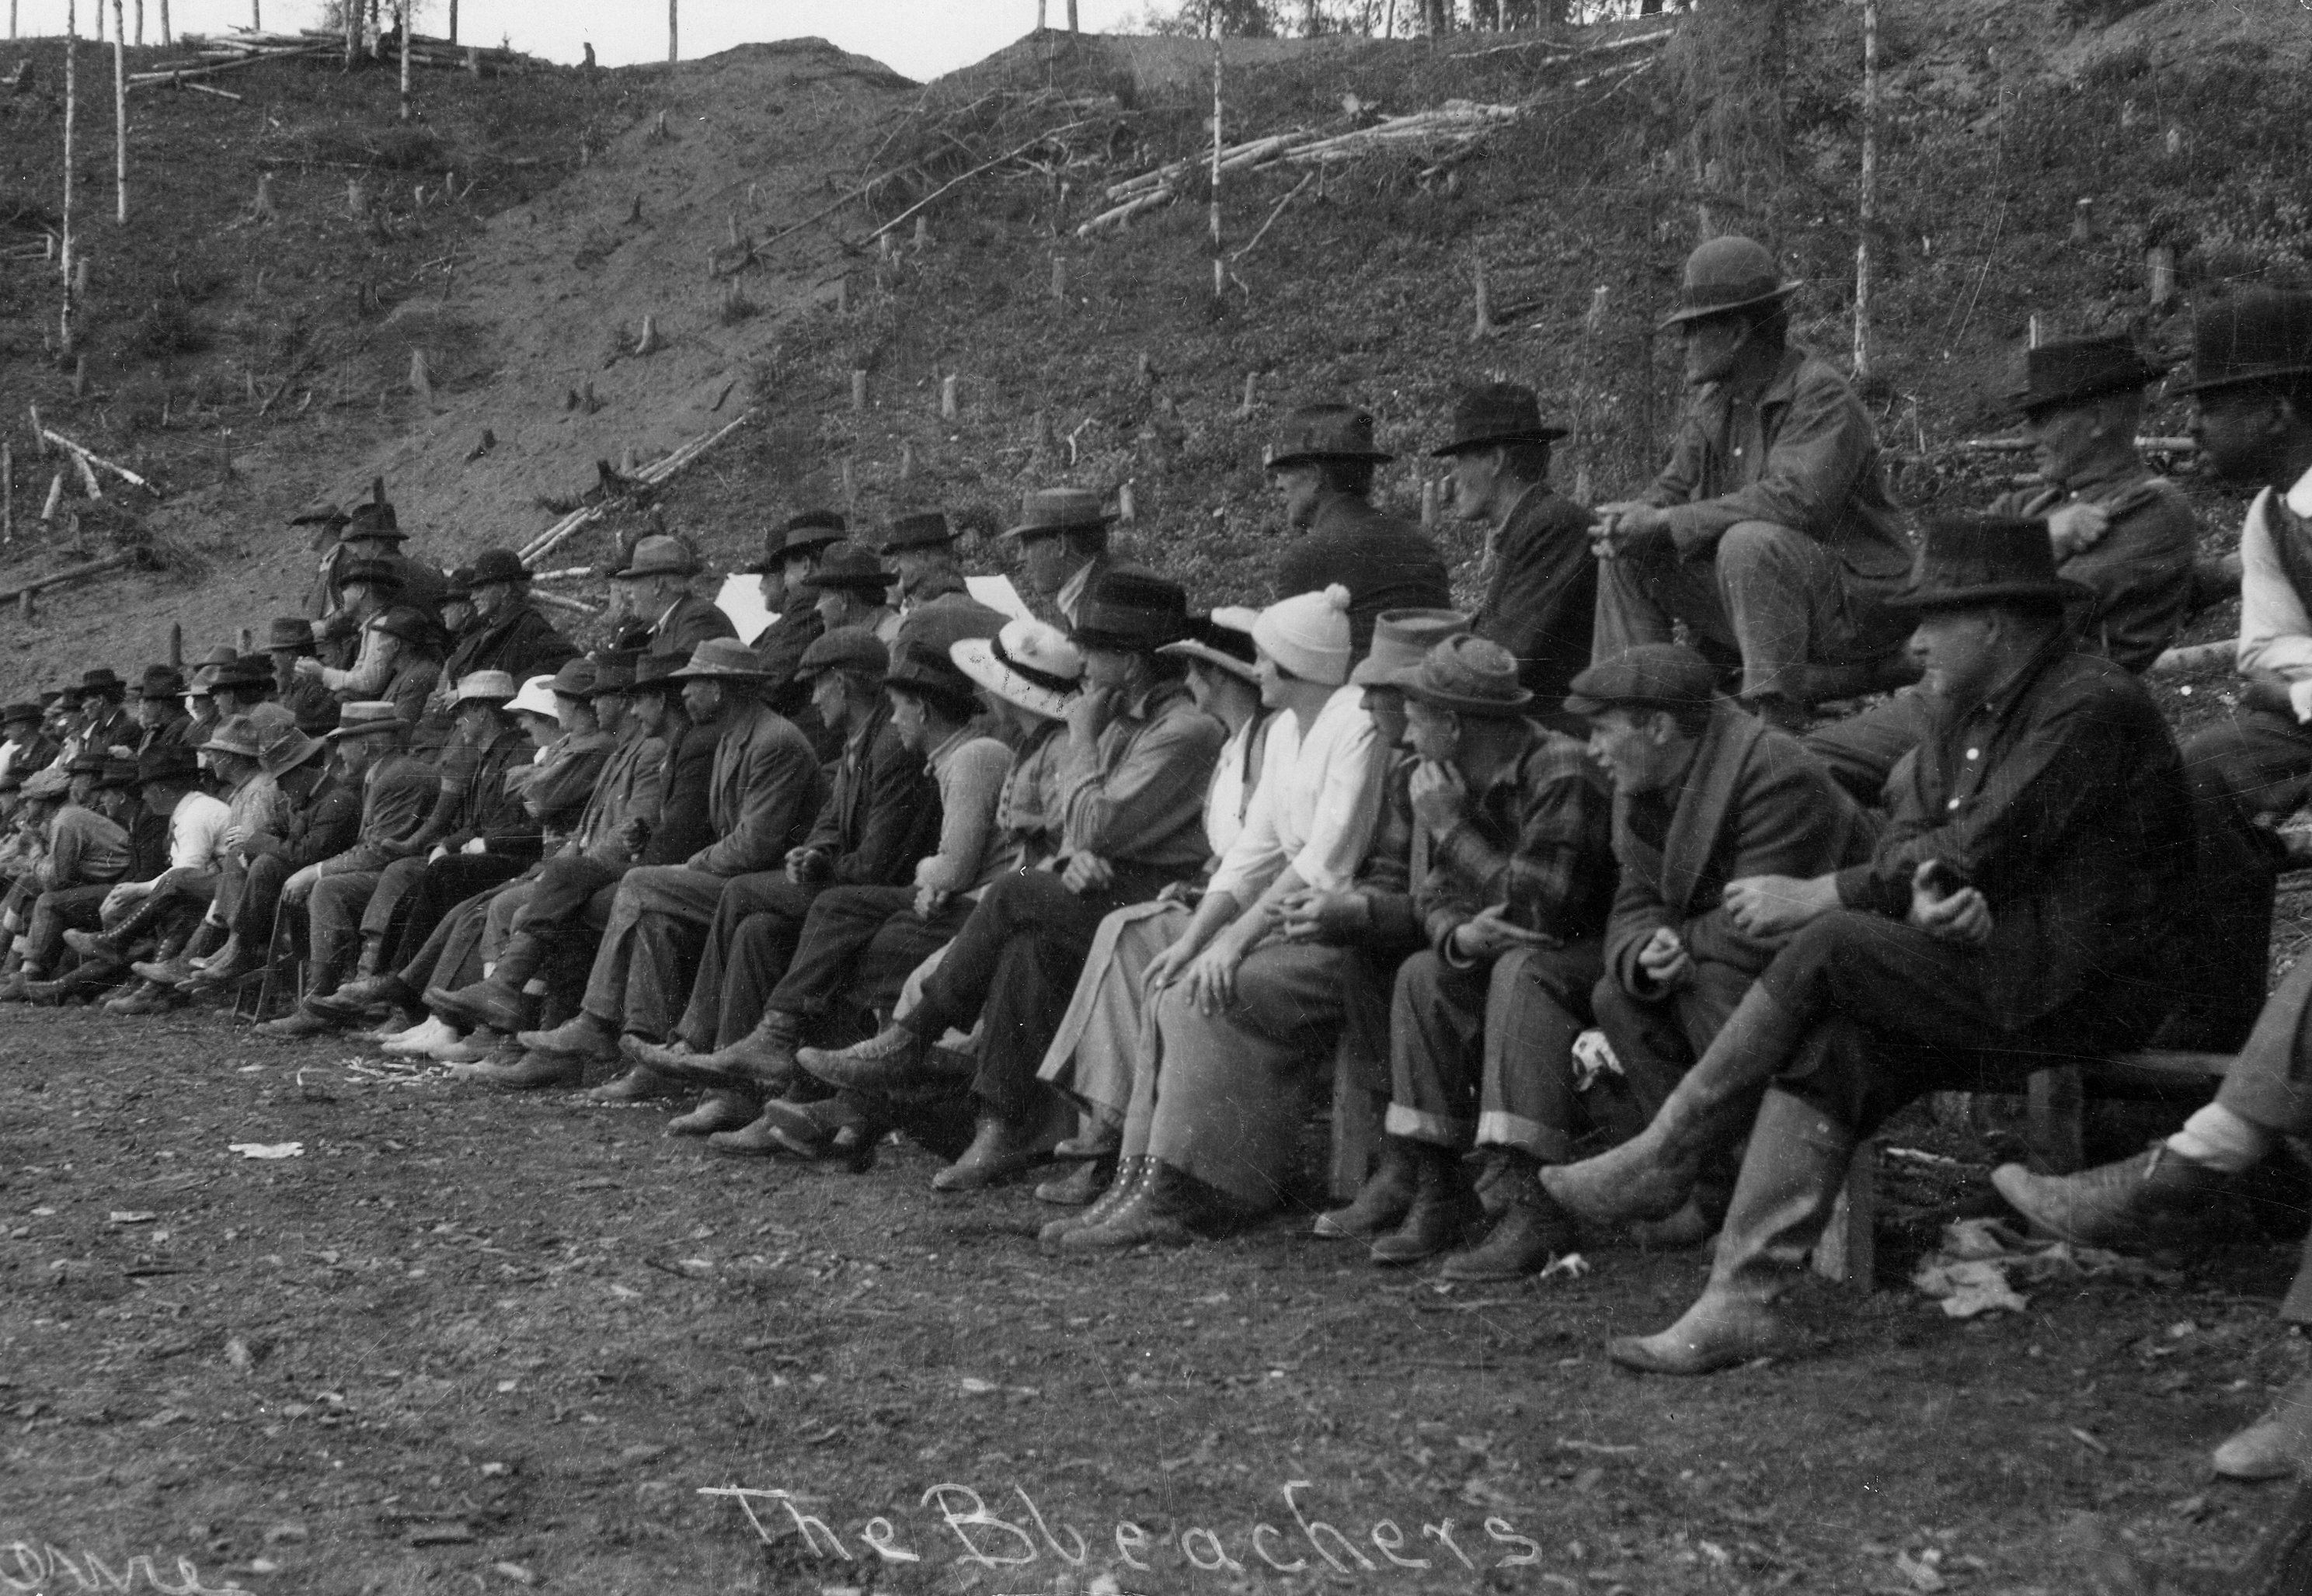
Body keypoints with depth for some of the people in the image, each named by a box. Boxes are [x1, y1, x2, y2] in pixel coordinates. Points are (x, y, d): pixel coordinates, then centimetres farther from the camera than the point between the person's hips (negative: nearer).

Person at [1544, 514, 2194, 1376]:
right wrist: (1926, 895, -17)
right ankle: (1740, 1301, -23)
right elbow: (1909, 832, 8)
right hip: (1984, 975, 8)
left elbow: (1980, 849, -19)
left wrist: (1816, 896, -16)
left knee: (1831, 945, -24)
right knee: (1829, 1051, -18)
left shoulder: (2093, 707, -13)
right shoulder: (1964, 712, 15)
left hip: (2079, 996, -8)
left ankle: (1665, 1156, -11)